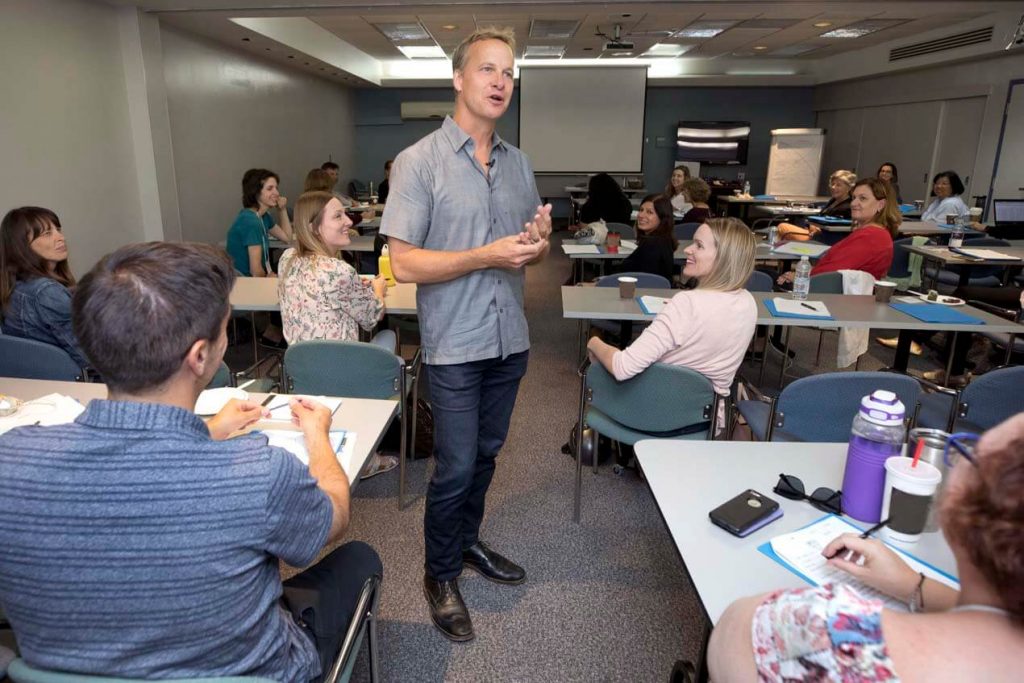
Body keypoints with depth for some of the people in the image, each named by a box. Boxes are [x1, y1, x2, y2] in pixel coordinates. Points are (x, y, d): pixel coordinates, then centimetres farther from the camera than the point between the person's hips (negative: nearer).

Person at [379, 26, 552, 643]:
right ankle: (441, 575, 26)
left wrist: (540, 241, -9)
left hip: (510, 341, 6)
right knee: (456, 467, 3)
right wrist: (486, 256, -23)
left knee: (486, 455, 18)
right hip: (456, 345, -5)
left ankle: (467, 541, 41)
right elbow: (404, 263, -15)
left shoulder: (518, 163, 9)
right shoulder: (419, 162, -9)